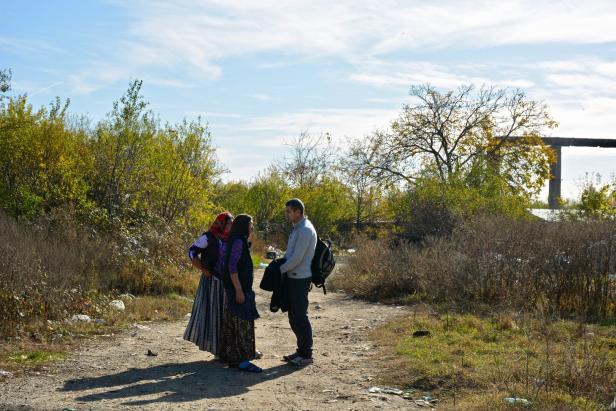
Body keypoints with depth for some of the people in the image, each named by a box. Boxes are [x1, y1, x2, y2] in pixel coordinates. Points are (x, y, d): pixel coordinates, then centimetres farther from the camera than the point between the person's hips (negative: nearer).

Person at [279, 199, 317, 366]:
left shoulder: (305, 230, -17)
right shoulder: (298, 228, 14)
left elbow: (296, 258, -21)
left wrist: (280, 270, -11)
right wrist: (280, 264, 5)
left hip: (299, 279, -10)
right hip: (293, 277, 10)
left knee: (300, 316, -3)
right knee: (294, 316, 15)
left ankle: (306, 354, 5)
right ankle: (301, 350, 24)